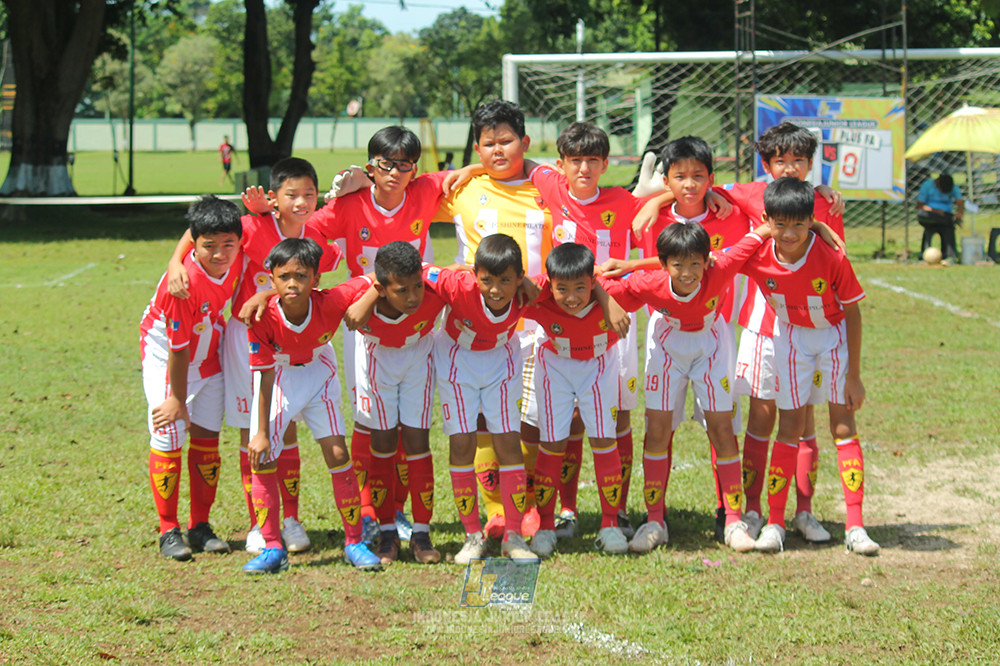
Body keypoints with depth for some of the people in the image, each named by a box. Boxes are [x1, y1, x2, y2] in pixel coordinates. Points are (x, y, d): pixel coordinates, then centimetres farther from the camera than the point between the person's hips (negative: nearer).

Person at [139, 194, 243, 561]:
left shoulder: (238, 256, -20)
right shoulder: (184, 282, -35)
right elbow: (178, 349, -25)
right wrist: (177, 399, -16)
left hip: (209, 356, 6)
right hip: (165, 356, -6)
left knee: (206, 437, 6)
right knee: (168, 437, -9)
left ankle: (201, 527, 14)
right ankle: (169, 531, 1)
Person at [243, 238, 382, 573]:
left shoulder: (330, 303, -30)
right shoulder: (263, 317, -30)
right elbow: (264, 375, -22)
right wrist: (262, 431, -19)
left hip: (317, 372, 1)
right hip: (278, 376, -1)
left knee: (337, 453, -4)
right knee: (262, 457, -8)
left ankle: (354, 542, 7)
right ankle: (272, 548, 2)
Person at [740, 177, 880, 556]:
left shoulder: (832, 258, -29)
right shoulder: (757, 257, -23)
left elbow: (852, 313, -18)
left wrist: (854, 376, -14)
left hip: (834, 336, -2)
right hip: (791, 337, 2)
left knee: (843, 426, -5)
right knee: (790, 428, 0)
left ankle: (855, 527, -3)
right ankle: (774, 524, 5)